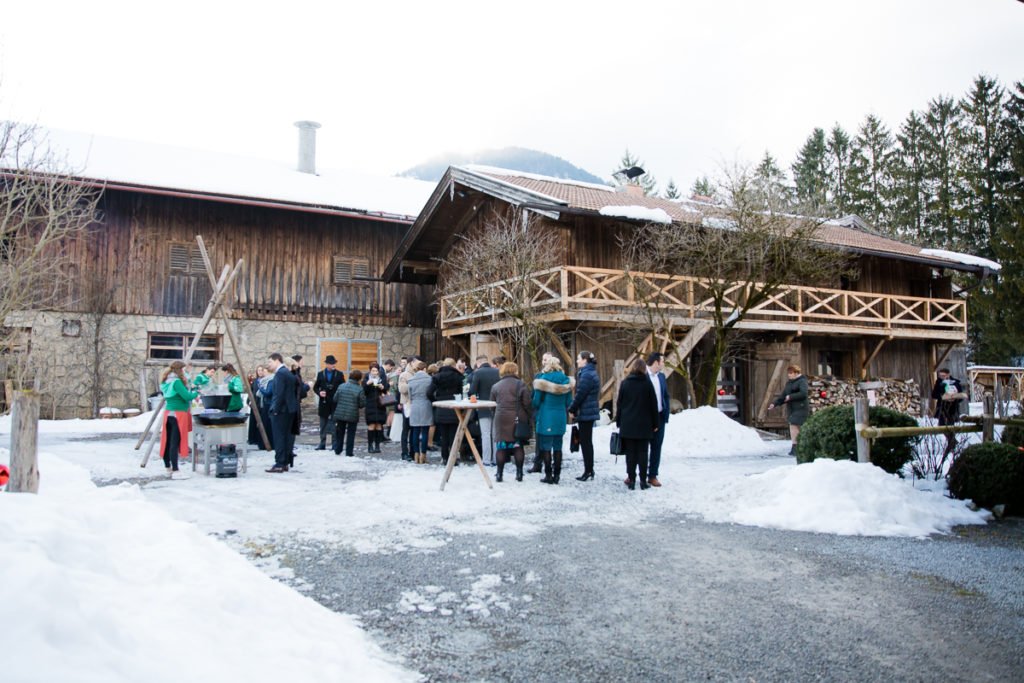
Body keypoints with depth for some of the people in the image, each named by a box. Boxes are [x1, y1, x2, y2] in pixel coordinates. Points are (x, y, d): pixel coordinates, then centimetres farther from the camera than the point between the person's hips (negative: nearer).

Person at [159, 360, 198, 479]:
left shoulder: (167, 382, 12)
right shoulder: (176, 382, -14)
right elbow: (187, 396, -19)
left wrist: (190, 392, 10)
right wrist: (196, 393, -1)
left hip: (168, 414, 9)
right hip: (178, 415, -9)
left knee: (167, 442, 12)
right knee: (175, 443, -9)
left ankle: (168, 468, 22)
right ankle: (175, 471, -9)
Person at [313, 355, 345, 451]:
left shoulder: (339, 374, 1)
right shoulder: (320, 374, 6)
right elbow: (315, 387, 9)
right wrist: (319, 392, -11)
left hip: (335, 403, -2)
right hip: (324, 403, 2)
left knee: (335, 425, -1)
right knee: (323, 425, 10)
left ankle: (335, 445, 6)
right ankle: (322, 444, 18)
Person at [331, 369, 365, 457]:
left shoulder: (341, 386, -3)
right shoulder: (359, 389, -13)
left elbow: (335, 399, 1)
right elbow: (362, 404, -12)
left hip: (340, 414, 3)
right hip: (353, 415, -3)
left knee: (340, 432, 19)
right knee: (350, 434, 9)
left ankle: (337, 450, 26)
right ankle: (349, 452, 10)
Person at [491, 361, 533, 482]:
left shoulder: (496, 386, 7)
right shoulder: (520, 384, -3)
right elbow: (528, 404, -5)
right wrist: (530, 420, 1)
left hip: (501, 419, 2)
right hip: (518, 420, -2)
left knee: (501, 446, 6)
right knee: (518, 446, 7)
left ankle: (500, 473, 7)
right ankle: (519, 473, 10)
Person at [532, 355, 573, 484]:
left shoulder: (542, 380, -10)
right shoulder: (566, 380, 2)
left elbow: (536, 400, -6)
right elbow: (569, 402, 6)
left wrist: (534, 414, 10)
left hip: (546, 417, -4)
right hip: (560, 418, 4)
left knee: (546, 447, 4)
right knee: (558, 447, 10)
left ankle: (548, 475, 4)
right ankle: (556, 475, 13)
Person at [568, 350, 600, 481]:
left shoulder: (586, 375, -18)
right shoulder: (591, 373, 14)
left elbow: (580, 395, -19)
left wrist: (572, 409, -9)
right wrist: (574, 408, 12)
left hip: (585, 413, -10)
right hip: (590, 412, 10)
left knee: (585, 442, -3)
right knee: (587, 442, 14)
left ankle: (588, 471, 2)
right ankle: (590, 470, 20)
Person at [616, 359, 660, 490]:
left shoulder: (625, 383, 0)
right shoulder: (647, 383, -4)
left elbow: (620, 404, 3)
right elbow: (653, 405, -1)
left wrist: (619, 422, 10)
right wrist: (656, 423, 6)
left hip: (628, 424, 1)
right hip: (644, 425, -1)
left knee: (630, 453, 5)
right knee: (642, 452, 3)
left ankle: (631, 479, 4)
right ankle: (643, 481, 3)